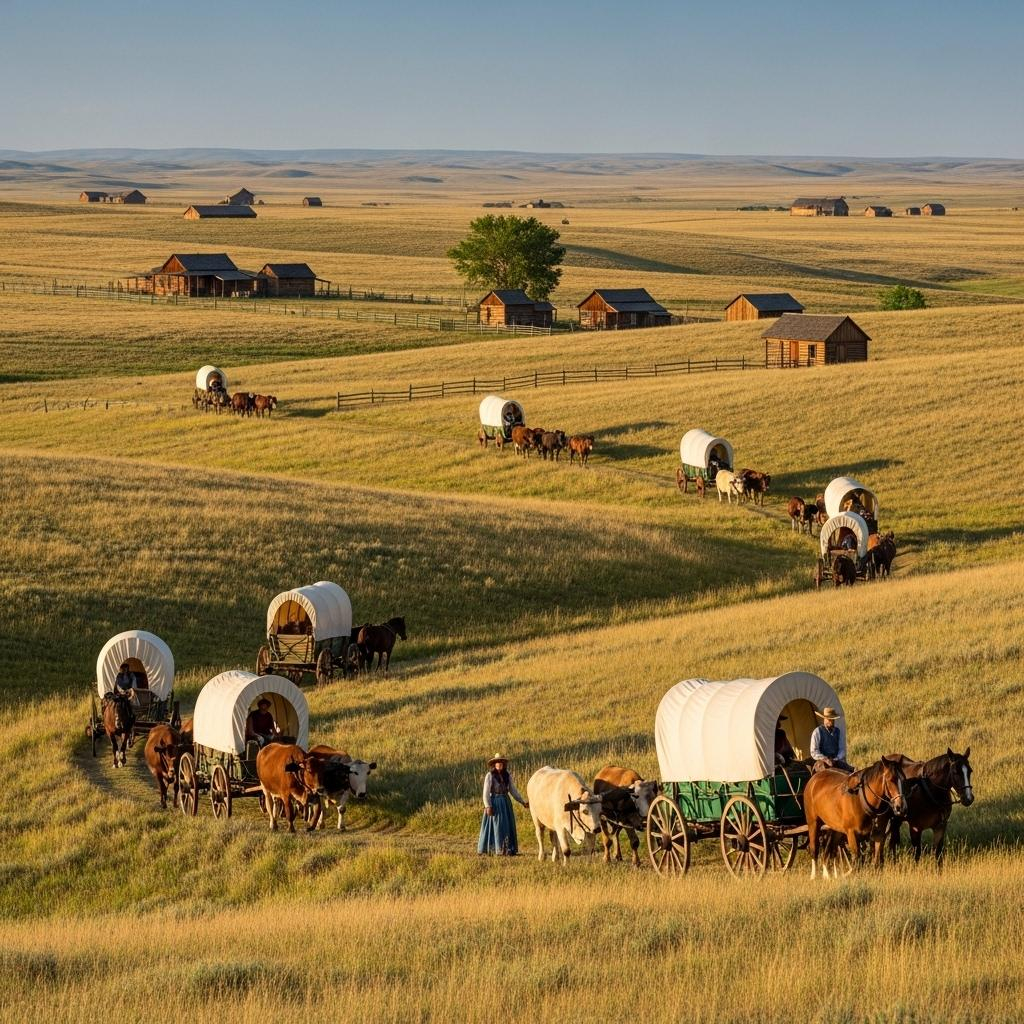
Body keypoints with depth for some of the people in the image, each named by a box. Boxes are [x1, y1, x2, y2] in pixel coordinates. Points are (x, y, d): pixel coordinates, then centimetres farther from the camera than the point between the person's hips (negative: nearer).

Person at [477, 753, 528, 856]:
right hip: (494, 803, -5)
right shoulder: (490, 776, -7)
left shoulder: (507, 776, 7)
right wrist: (488, 806, -18)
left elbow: (513, 790, 12)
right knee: (497, 826, -3)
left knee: (508, 826, 6)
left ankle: (509, 849, 11)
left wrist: (522, 802, 6)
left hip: (506, 803, 6)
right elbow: (486, 792, -9)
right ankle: (500, 850, 0)